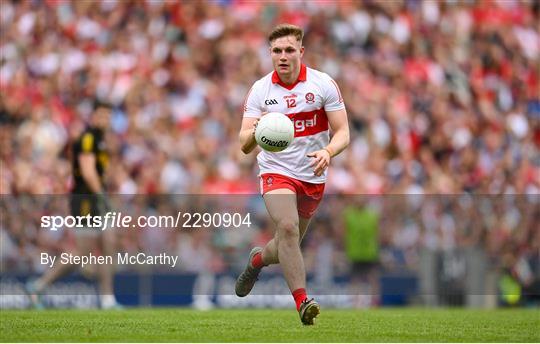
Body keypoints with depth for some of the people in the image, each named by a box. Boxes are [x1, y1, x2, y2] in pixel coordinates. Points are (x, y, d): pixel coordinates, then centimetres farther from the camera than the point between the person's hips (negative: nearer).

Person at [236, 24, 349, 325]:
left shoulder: (324, 84, -8)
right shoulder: (260, 90, -7)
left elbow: (343, 132, -7)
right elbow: (244, 145, -11)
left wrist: (328, 152, -30)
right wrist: (254, 133, -35)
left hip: (313, 176, 2)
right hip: (276, 172, -2)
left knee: (288, 246, 13)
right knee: (287, 227, -28)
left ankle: (258, 260, 48)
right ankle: (302, 300, -29)